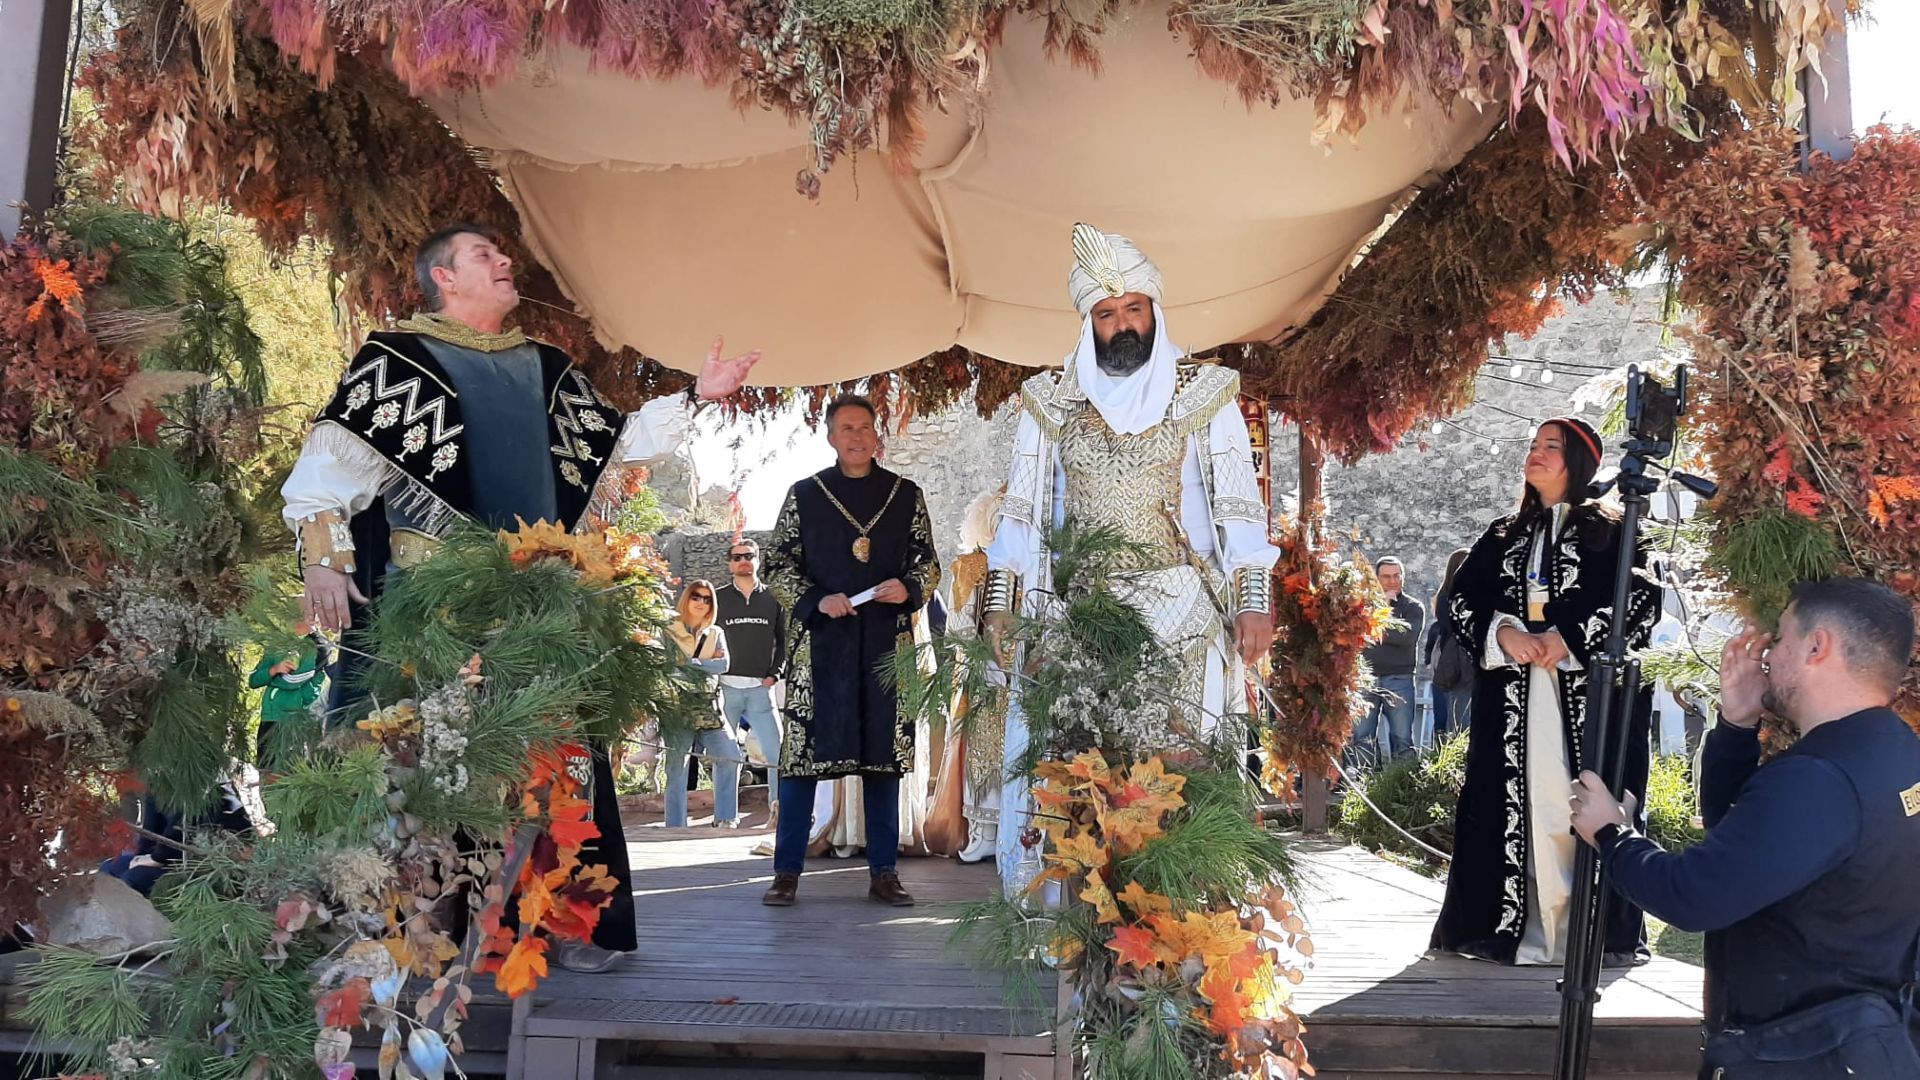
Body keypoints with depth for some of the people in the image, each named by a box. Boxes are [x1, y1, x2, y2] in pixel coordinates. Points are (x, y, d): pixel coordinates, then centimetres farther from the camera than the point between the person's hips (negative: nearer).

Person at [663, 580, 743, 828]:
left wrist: (688, 663, -10)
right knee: (676, 769, -3)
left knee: (730, 757, -15)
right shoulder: (669, 633, 8)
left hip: (709, 707, 2)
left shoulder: (716, 634, 16)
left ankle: (725, 818, -9)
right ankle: (675, 826, 4)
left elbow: (723, 663, -1)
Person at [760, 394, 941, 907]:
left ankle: (884, 873, 14)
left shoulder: (906, 495, 8)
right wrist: (816, 601, -11)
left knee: (884, 754, 5)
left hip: (886, 642, 1)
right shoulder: (804, 495, 5)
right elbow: (777, 566, 5)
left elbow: (929, 564, 12)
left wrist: (908, 589, -9)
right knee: (803, 753, -2)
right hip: (818, 641, -1)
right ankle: (787, 872, 9)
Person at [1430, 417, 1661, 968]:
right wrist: (1503, 633, -9)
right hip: (1511, 697, 4)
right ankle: (1510, 925, 8)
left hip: (1589, 693, -3)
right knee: (1513, 802, 2)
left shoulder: (1610, 531, 5)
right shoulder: (1503, 535, 17)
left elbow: (1644, 601, -7)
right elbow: (1462, 598, 10)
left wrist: (1569, 640, -15)